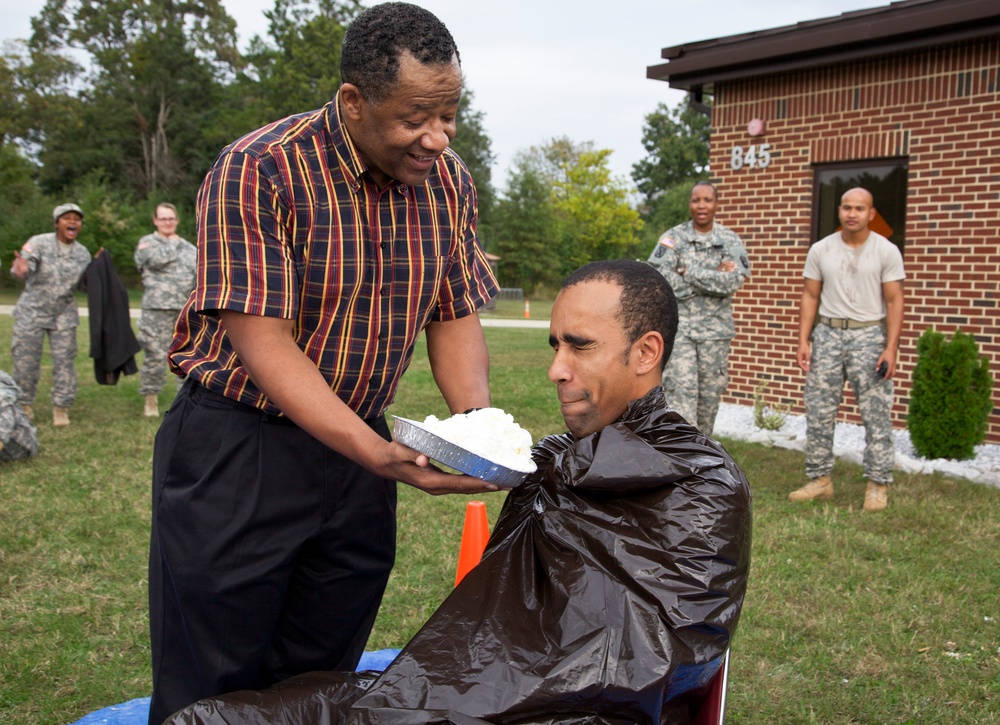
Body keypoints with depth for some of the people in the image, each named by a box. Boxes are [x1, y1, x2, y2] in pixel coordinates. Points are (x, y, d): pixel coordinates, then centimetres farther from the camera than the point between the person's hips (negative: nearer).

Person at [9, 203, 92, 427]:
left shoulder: (83, 254, 1)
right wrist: (20, 271, -49)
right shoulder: (39, 243, -13)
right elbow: (23, 266, -25)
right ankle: (25, 404, 21)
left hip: (64, 315, 3)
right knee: (26, 360, 4)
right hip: (32, 312, -3)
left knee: (64, 360, 1)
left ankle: (61, 407, 13)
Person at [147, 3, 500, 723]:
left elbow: (455, 314, 5)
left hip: (354, 448, 5)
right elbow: (262, 342, -23)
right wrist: (380, 455, -32)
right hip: (237, 449, -4)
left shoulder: (449, 180, -1)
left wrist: (476, 422, -14)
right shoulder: (257, 171, -19)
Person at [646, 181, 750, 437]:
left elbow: (734, 282, -12)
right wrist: (713, 278, -13)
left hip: (715, 329, 2)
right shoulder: (673, 238, 0)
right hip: (678, 326, -2)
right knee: (681, 393, -9)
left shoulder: (731, 241, 3)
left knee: (709, 395, 9)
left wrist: (689, 271, -14)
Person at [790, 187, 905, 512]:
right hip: (827, 333, 3)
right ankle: (820, 480, 15)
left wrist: (890, 348, -11)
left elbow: (894, 301, -3)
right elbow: (810, 297, 8)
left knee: (876, 414, -2)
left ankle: (878, 484, 8)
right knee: (819, 411, 4)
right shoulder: (821, 250, 5)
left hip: (869, 335, -3)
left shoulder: (886, 251, -1)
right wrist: (803, 341, -1)